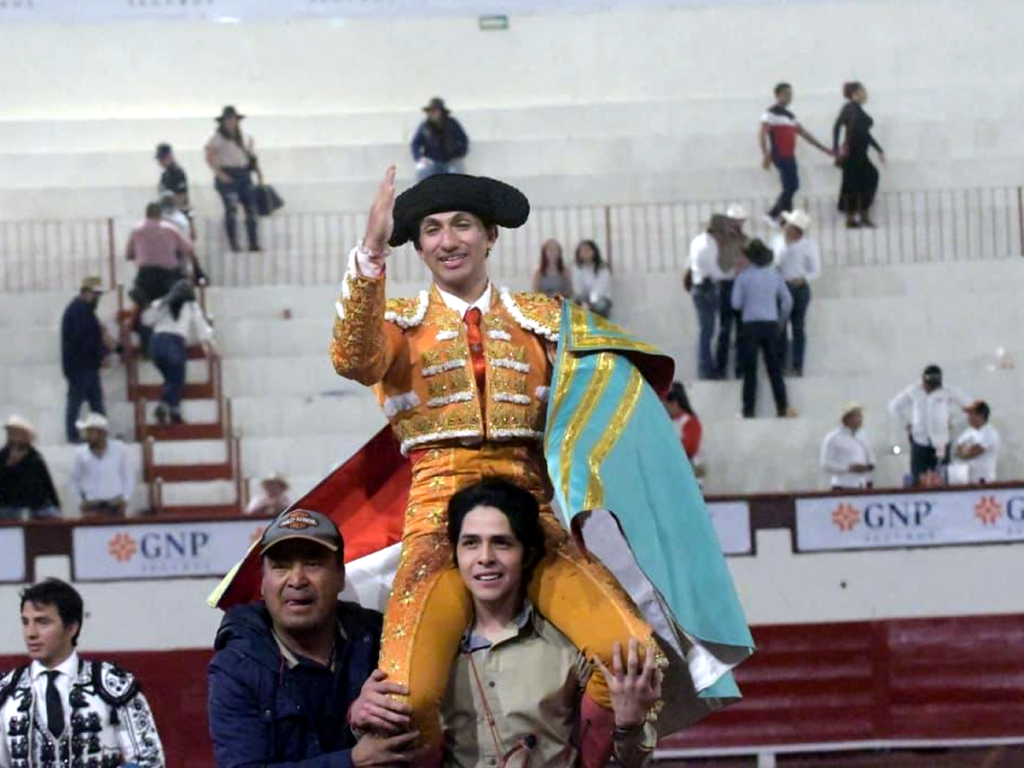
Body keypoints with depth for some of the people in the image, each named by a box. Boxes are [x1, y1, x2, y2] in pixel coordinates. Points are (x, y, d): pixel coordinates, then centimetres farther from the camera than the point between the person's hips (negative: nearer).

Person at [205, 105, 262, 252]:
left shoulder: (245, 137, 16)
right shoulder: (218, 138, 0)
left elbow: (252, 156, 22)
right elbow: (210, 157, -7)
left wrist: (258, 171, 10)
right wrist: (219, 173, -17)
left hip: (244, 174, 5)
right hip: (227, 176, -5)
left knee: (251, 209, -1)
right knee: (231, 208, -12)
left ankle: (254, 243, 1)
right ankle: (234, 243, -10)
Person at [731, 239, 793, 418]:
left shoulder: (744, 276, -5)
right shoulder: (775, 274, 4)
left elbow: (736, 303, -5)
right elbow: (787, 300, 8)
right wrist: (781, 321, 20)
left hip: (751, 325, -3)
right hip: (771, 324, 3)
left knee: (750, 370, 1)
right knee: (775, 369, 9)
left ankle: (748, 411, 0)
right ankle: (782, 408, 7)